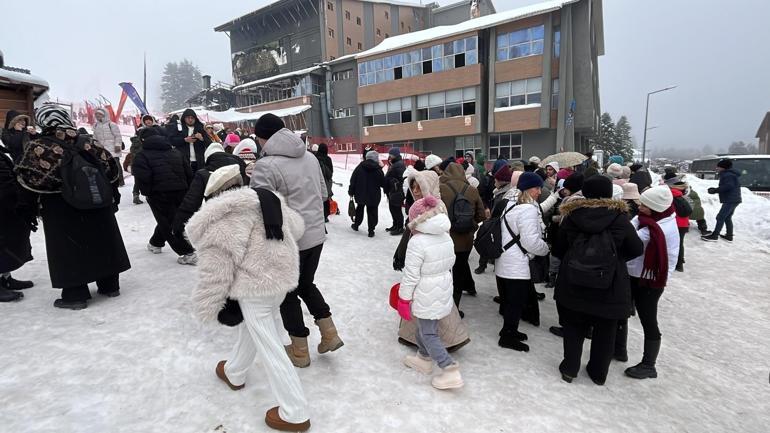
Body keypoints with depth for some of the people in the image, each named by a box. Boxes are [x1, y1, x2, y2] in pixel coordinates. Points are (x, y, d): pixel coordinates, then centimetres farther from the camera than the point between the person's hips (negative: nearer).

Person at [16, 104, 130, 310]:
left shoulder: (38, 147, -9)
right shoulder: (86, 141, 1)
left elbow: (27, 179, -10)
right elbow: (111, 167, 4)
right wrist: (112, 195, 13)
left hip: (61, 210, -4)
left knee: (68, 249, 4)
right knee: (103, 243, 13)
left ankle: (75, 294, 9)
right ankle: (110, 285, 22)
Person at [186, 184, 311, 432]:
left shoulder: (220, 223, -16)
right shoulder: (268, 200, 3)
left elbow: (216, 272, -14)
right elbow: (297, 227, 14)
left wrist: (208, 308, 0)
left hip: (255, 287, -8)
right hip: (282, 278, 8)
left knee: (269, 349, 3)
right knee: (252, 330, 29)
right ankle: (234, 373, 53)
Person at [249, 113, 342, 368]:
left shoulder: (266, 165, -18)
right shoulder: (310, 156, 6)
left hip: (289, 241, -7)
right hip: (316, 235, 7)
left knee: (288, 293, 13)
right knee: (306, 284, 26)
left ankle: (299, 351, 27)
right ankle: (330, 334, 25)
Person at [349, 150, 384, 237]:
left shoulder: (360, 166, -5)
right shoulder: (378, 169, -11)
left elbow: (353, 179, -2)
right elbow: (383, 183, -6)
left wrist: (351, 191, 7)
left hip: (360, 194, 3)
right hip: (374, 195, -3)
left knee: (359, 209, 24)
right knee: (372, 212, 6)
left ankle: (356, 225, 37)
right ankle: (371, 230, 4)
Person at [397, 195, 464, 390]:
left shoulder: (417, 242, -23)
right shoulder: (446, 237, 1)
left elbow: (411, 275, -19)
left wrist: (404, 299, -9)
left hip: (426, 297, -8)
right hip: (444, 291, 8)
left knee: (429, 334, 5)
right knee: (425, 327, 24)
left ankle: (451, 371, 3)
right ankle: (424, 358, 40)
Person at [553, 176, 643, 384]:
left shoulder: (572, 215, -6)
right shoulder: (619, 217, -9)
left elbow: (558, 249, 0)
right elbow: (636, 249, -1)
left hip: (573, 284, 1)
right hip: (611, 286, -1)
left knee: (574, 328, 18)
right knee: (605, 331, 17)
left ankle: (569, 369, 25)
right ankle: (599, 373, 31)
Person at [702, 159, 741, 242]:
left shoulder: (727, 175, -14)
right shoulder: (730, 174, 19)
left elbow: (728, 186, -26)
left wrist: (715, 190, -19)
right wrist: (715, 189, 10)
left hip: (730, 200, -11)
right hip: (733, 200, 11)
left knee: (720, 217, -9)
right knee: (727, 218, 16)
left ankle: (714, 236, -8)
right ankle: (729, 236, 21)